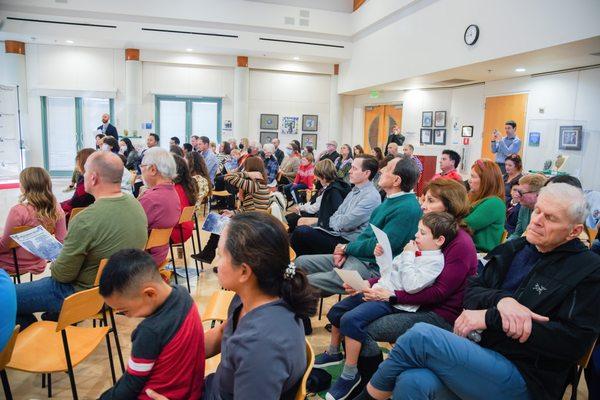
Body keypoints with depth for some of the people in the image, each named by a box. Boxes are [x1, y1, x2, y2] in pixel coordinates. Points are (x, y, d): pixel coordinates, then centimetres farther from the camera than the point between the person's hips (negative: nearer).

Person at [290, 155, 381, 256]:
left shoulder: (372, 197, -16)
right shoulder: (354, 190, 15)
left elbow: (346, 224, -19)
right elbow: (338, 213, 18)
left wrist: (332, 220, 1)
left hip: (348, 241, -9)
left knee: (302, 233, -19)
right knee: (300, 230, -5)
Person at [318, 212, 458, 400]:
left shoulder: (435, 260, -11)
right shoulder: (414, 249, 13)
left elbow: (411, 286, -24)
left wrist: (408, 256, -16)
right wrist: (381, 256, 4)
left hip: (394, 302, -9)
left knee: (350, 320, -27)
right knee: (336, 311, 13)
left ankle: (350, 375, -10)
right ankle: (333, 353, 35)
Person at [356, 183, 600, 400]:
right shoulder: (513, 249, 12)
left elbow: (574, 341, -13)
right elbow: (471, 292, 11)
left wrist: (490, 317, -16)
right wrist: (501, 300, -13)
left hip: (525, 379, -4)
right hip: (485, 353, 4)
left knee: (420, 335, -24)